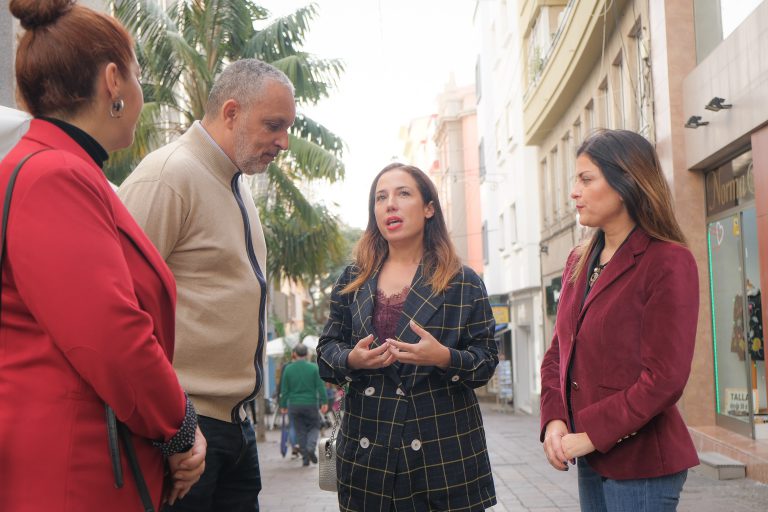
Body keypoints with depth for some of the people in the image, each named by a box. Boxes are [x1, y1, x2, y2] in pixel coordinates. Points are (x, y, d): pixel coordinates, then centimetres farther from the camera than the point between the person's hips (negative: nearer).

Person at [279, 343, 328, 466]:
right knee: (314, 426, 14)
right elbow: (320, 387, -6)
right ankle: (310, 447, -10)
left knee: (300, 431, 9)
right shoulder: (313, 368, -5)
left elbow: (284, 390, 2)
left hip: (294, 405, 1)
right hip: (310, 404, -1)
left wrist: (283, 405, 9)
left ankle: (305, 457, 8)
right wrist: (324, 402, -1)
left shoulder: (288, 369, -1)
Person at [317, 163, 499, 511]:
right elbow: (326, 351, 11)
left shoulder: (463, 283, 2)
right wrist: (352, 359, -12)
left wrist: (444, 357, -21)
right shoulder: (352, 281, 11)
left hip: (443, 447, -2)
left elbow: (487, 361, -1)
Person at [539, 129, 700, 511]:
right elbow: (558, 352, 11)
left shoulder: (669, 262, -11)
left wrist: (590, 435, -16)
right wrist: (554, 420, -5)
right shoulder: (578, 262, 10)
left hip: (642, 462, -6)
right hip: (590, 458, 7)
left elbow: (664, 379, -16)